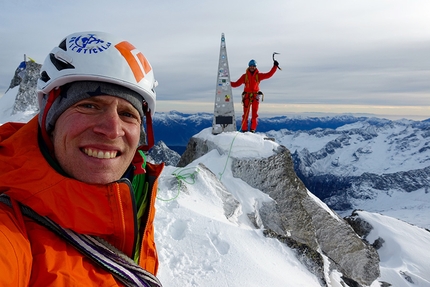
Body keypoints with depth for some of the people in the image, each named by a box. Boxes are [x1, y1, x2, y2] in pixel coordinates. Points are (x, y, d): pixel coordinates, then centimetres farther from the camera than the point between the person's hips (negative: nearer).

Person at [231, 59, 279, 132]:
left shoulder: (258, 75, 9)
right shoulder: (244, 76, 9)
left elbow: (269, 74, 5)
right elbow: (236, 84, 7)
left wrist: (275, 66, 0)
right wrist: (228, 82, -4)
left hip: (255, 96, 1)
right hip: (247, 96, -1)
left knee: (254, 114, 1)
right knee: (245, 114, -4)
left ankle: (253, 129, 6)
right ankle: (244, 129, -2)